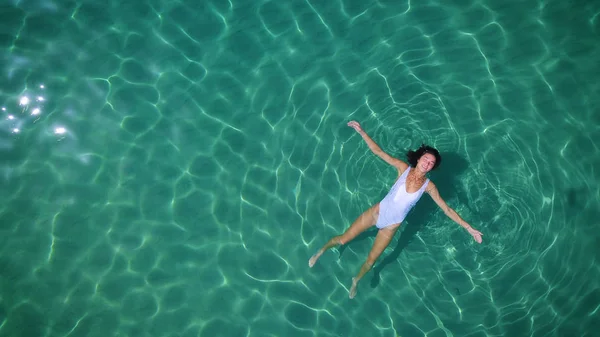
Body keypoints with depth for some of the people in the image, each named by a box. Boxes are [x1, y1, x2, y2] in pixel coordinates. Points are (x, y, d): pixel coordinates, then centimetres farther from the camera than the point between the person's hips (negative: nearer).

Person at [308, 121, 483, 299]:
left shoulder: (429, 186, -9)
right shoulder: (404, 168, -12)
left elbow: (447, 209, -5)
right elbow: (378, 151, -13)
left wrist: (468, 227, -7)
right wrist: (361, 131, -22)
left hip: (392, 225, 1)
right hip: (378, 211, -1)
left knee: (371, 260, 10)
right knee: (343, 239, 4)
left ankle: (356, 280, 41)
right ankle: (322, 250, 37)